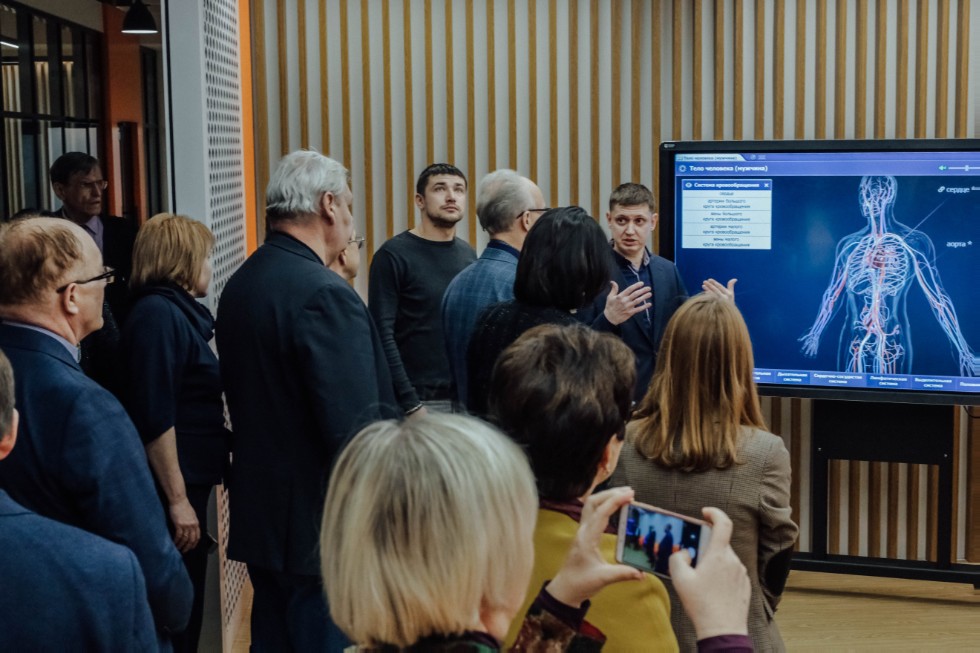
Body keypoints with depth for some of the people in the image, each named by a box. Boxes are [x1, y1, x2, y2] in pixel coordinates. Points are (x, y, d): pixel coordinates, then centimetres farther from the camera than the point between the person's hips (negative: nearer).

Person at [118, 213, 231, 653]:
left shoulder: (177, 312, 13)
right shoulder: (157, 315, -16)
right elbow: (154, 419, -22)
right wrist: (177, 499, -21)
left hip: (189, 481, 9)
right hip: (173, 488, -9)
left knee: (186, 607, 16)